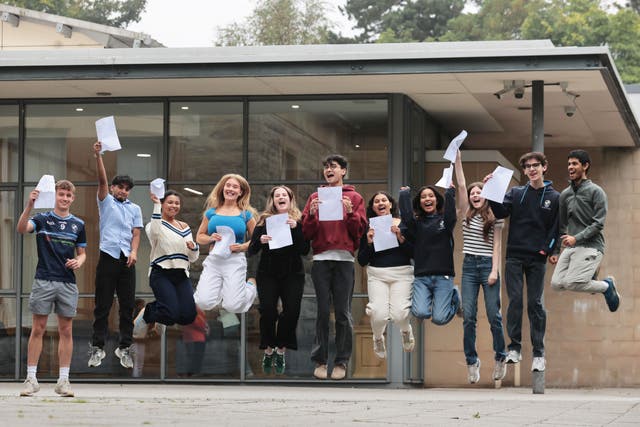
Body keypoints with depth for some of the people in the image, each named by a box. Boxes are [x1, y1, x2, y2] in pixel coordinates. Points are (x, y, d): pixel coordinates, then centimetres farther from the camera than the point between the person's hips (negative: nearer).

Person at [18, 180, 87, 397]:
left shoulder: (78, 224, 10)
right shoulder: (43, 219, 1)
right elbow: (22, 229, -18)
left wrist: (79, 262, -5)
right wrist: (29, 206, -33)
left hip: (68, 283, 2)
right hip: (43, 281, -2)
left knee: (66, 331, 4)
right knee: (38, 330, 0)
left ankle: (63, 380, 8)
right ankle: (31, 378, 4)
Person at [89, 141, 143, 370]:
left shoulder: (135, 209, 16)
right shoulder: (106, 202, 10)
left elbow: (136, 233, 9)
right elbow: (102, 180, -4)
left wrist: (134, 252, -10)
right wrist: (98, 156, -18)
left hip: (127, 260, 2)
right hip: (108, 257, -2)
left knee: (127, 306, 2)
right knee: (102, 305, -1)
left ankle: (124, 348, 8)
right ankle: (97, 348, 1)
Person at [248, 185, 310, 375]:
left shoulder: (299, 221, 2)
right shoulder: (264, 221, 3)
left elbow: (305, 250, -8)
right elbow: (251, 251, 1)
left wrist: (295, 229, -20)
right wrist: (260, 241, -20)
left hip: (292, 274, 0)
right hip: (268, 274, 0)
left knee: (292, 310, -15)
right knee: (268, 310, -16)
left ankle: (281, 350, 3)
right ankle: (268, 349, 4)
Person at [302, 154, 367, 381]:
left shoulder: (354, 198, 12)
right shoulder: (315, 197, 16)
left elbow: (360, 230, 4)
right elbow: (306, 232, 9)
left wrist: (350, 212, -10)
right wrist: (312, 213, -8)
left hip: (344, 259, -1)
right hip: (321, 259, 1)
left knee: (343, 311, -2)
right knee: (322, 311, -1)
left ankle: (342, 361, 2)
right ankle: (320, 360, 3)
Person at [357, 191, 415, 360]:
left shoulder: (404, 225, 4)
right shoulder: (369, 229, 7)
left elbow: (415, 254, -1)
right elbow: (362, 261, 6)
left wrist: (401, 238, -14)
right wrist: (369, 243, -9)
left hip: (401, 274, -1)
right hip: (377, 274, 1)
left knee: (398, 314, -18)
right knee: (379, 315, -17)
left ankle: (406, 331, 22)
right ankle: (378, 338, 21)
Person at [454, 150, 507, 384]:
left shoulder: (494, 218, 4)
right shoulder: (466, 215, 10)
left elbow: (497, 246, 0)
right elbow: (461, 186, 4)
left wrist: (494, 270, -9)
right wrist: (458, 160, -1)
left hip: (488, 266, -3)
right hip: (469, 266, 3)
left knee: (494, 315, -1)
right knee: (468, 316, -2)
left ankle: (500, 357, 13)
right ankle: (471, 360, 2)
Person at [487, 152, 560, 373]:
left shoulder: (554, 197, 6)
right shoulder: (516, 193, 8)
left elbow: (556, 227, 2)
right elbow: (501, 212, -5)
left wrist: (553, 250, -10)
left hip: (537, 258, -1)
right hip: (514, 255, 1)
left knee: (535, 304, 1)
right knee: (515, 301, -3)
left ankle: (539, 353, 5)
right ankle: (514, 348, 3)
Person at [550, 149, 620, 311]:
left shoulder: (596, 192, -4)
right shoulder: (565, 194, 15)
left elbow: (598, 223, -11)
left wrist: (577, 238, -19)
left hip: (590, 246, -6)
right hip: (570, 247, 7)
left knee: (571, 283, -21)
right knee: (556, 283, -9)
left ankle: (607, 286, 4)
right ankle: (589, 277, 15)